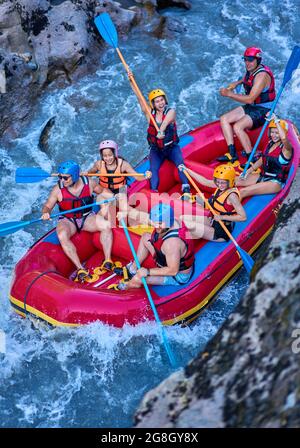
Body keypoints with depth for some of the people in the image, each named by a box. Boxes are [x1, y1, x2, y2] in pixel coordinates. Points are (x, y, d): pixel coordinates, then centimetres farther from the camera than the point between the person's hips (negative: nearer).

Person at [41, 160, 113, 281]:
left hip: (87, 217, 1)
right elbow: (47, 206, -4)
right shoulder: (58, 189, -10)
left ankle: (107, 261, -21)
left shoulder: (89, 183, -6)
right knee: (62, 236, -34)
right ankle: (80, 269, -32)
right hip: (67, 221, -1)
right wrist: (45, 213, -27)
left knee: (106, 225, -27)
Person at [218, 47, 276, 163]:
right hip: (251, 107, 10)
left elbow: (250, 99, -28)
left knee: (237, 127, -28)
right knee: (224, 119, -2)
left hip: (263, 110, -10)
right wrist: (237, 83, 15)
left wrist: (229, 94, -23)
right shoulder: (251, 70, 5)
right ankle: (232, 154, -8)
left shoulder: (261, 75, -23)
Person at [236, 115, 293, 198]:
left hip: (276, 182, -9)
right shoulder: (270, 143, 9)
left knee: (243, 192, -26)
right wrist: (248, 171, 11)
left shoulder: (286, 148, -16)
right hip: (263, 176, 9)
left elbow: (284, 138, -40)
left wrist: (276, 121, -31)